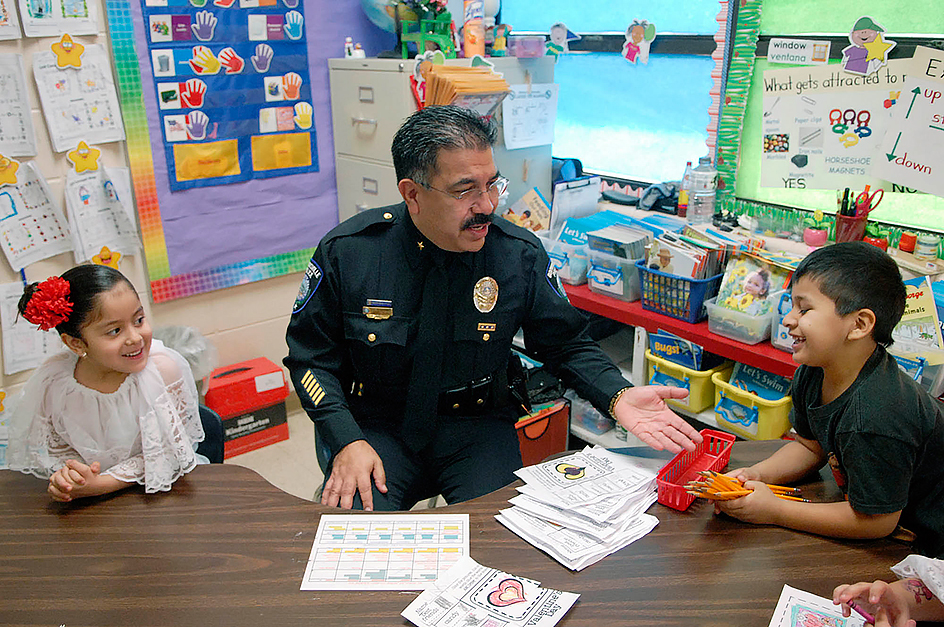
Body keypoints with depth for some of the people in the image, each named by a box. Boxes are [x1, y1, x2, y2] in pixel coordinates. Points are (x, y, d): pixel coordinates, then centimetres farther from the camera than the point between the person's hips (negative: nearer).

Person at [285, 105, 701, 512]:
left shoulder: (521, 256, -9)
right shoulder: (346, 251, -11)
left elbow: (567, 344, 2)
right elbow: (312, 355, -2)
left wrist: (618, 398, -18)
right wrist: (347, 441, -16)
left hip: (477, 427, 1)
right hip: (378, 428, -1)